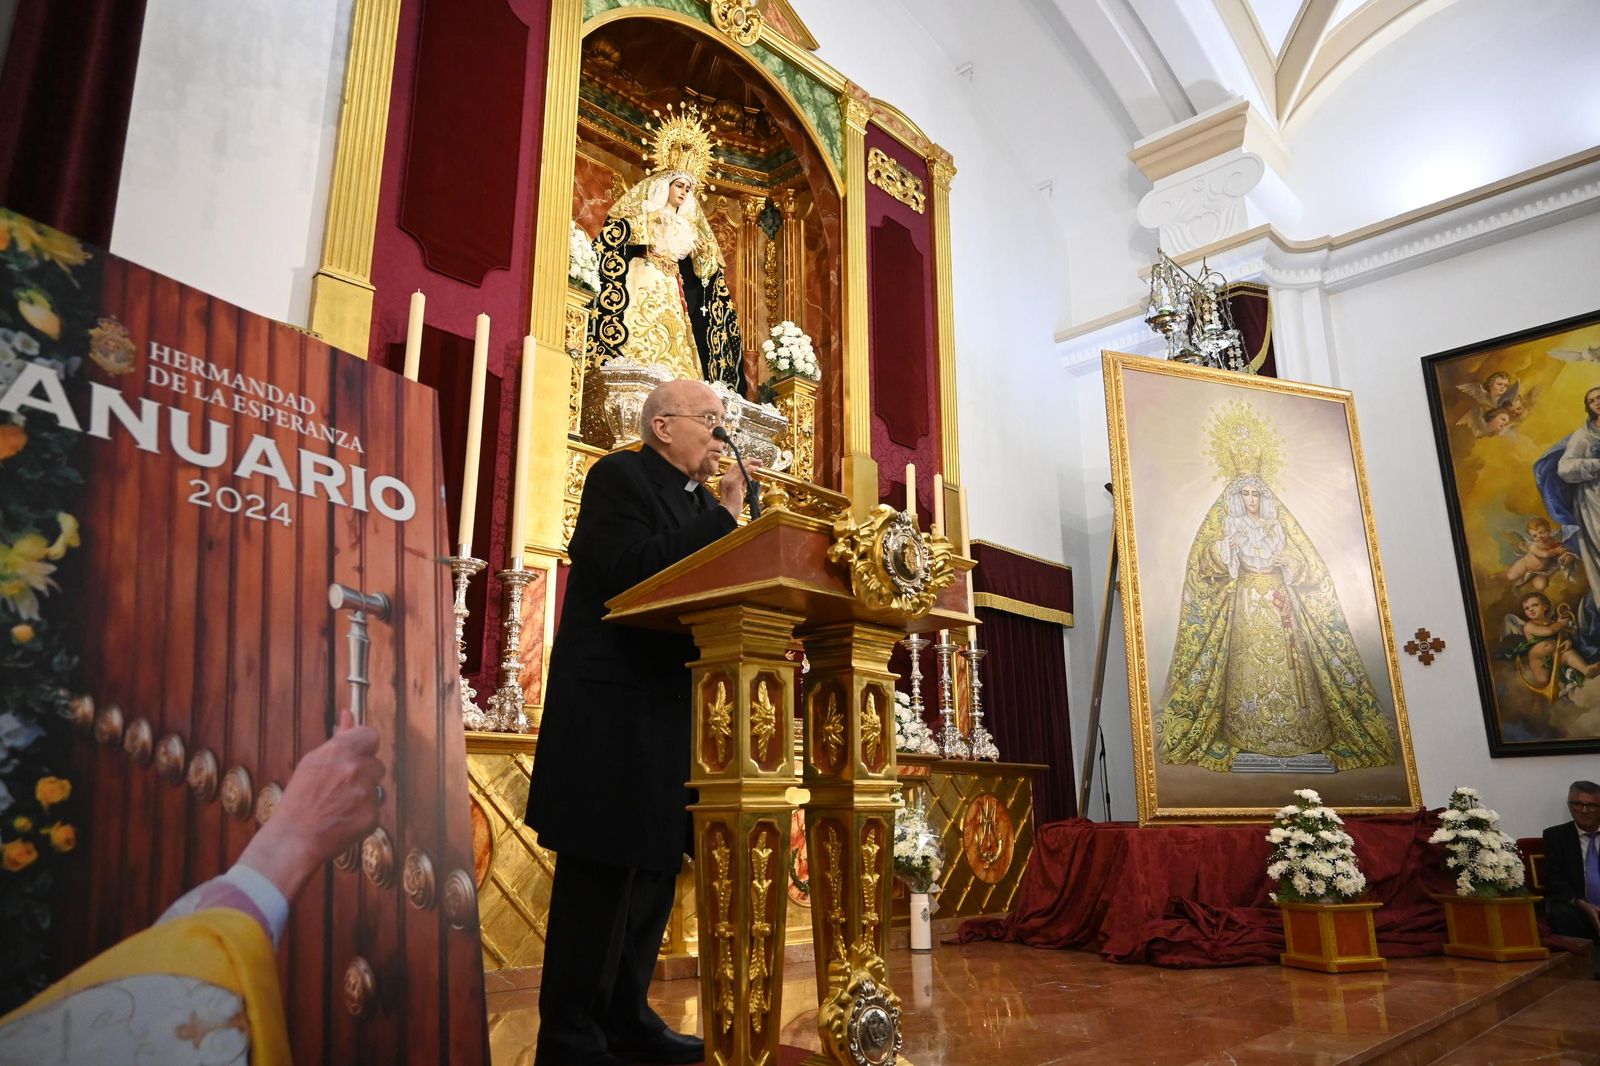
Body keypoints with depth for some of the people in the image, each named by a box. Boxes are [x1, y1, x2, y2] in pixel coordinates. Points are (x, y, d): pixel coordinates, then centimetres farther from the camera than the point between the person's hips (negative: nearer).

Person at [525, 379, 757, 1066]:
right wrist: (723, 520, -17)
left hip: (668, 711, 9)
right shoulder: (618, 476, -5)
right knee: (601, 874, -3)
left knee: (655, 867, 13)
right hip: (614, 711, -9)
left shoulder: (701, 503, 18)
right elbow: (631, 571, -21)